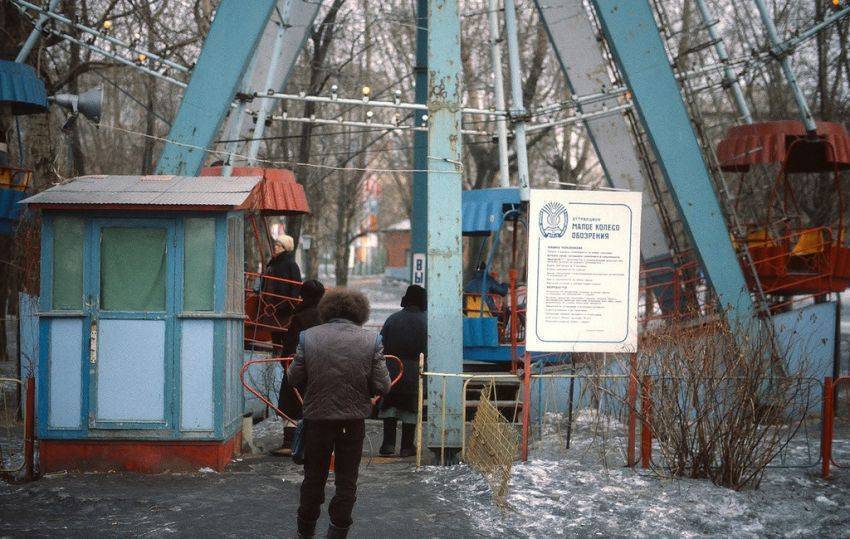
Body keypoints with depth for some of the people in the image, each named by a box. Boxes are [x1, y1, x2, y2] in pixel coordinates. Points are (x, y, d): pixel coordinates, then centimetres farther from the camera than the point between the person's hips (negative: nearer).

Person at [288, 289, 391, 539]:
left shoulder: (308, 336, -7)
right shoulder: (371, 340, -7)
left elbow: (294, 379, -4)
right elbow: (382, 386, -9)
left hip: (316, 417, 1)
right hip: (354, 419, -1)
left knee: (314, 477, 18)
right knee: (346, 480, 12)